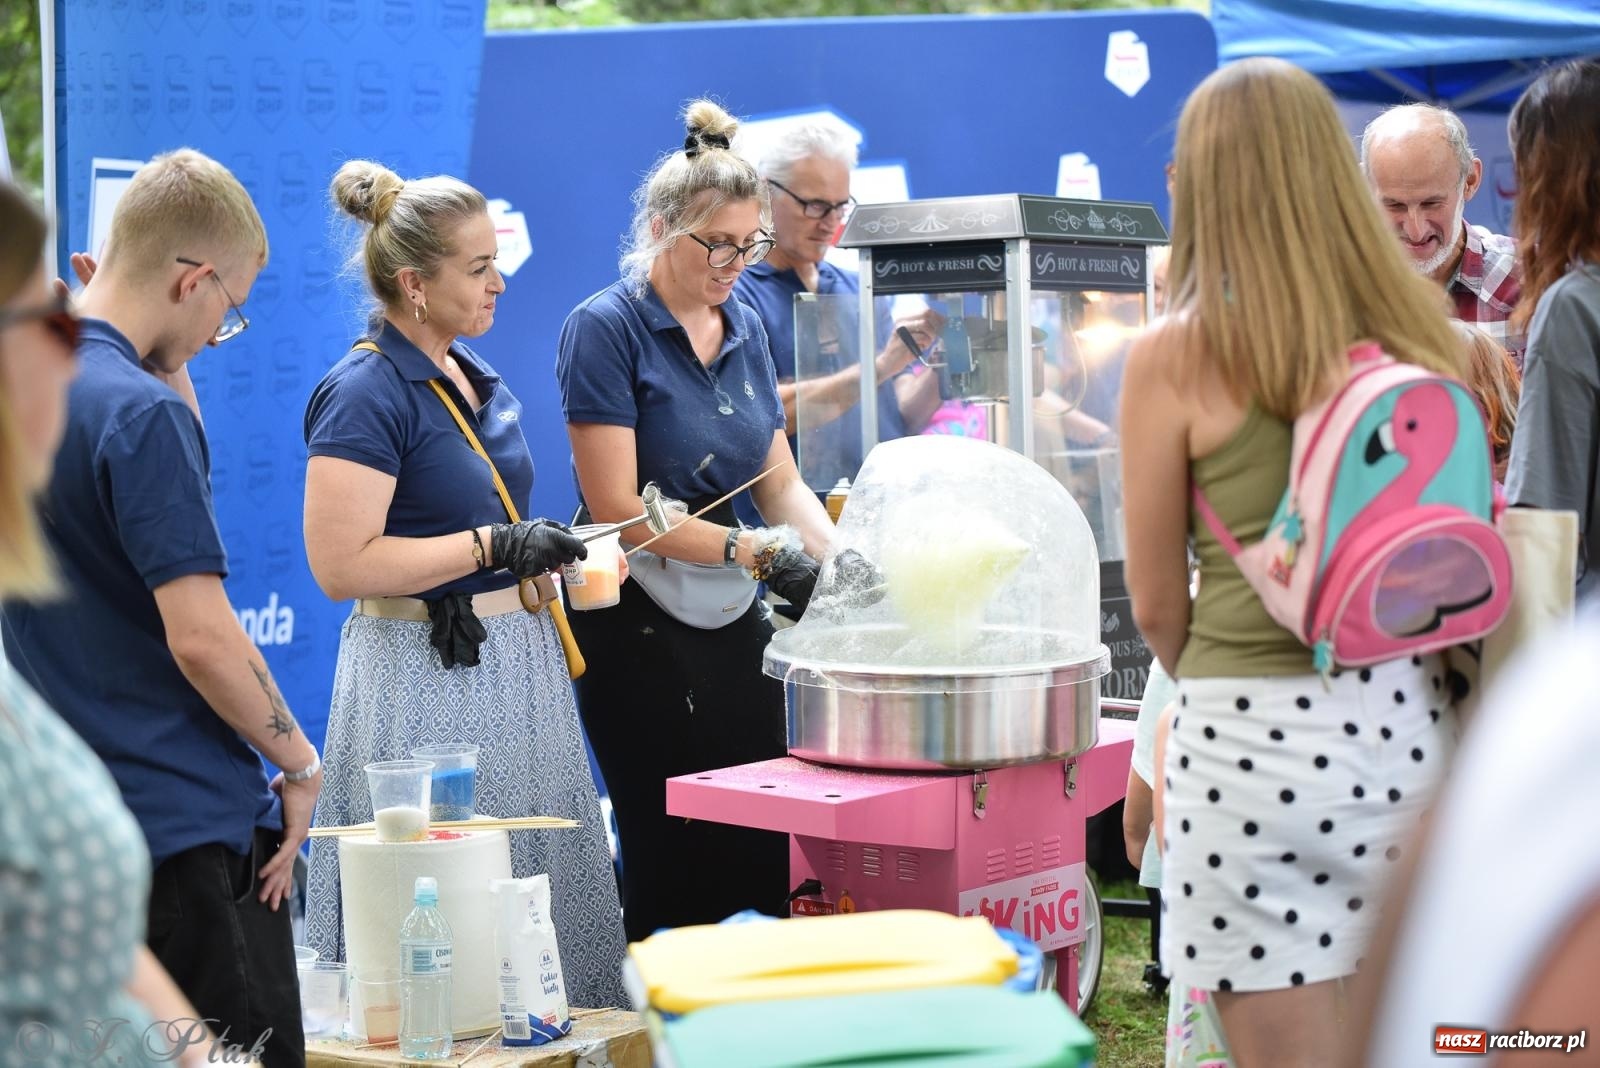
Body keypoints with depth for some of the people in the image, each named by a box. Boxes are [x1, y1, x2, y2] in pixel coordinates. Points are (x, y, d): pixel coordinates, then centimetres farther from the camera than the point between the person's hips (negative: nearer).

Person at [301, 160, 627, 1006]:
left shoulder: (472, 374, 12)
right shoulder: (365, 393, -15)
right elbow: (342, 565, -22)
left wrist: (560, 557, 5)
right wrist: (493, 546, -21)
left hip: (513, 665, 9)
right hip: (427, 679, -9)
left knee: (544, 885, 13)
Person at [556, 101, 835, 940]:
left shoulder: (744, 328, 10)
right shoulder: (606, 328, -10)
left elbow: (780, 481, 10)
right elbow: (619, 508, -16)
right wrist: (753, 550, -21)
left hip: (736, 621, 7)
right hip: (638, 627, -6)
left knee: (764, 855, 8)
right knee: (677, 862, 0)